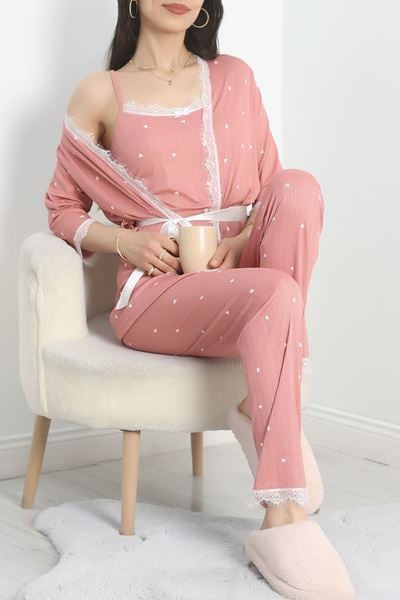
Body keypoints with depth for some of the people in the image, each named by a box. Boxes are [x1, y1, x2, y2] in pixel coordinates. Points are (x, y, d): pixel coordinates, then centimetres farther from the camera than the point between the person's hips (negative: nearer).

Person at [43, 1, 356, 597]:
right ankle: (285, 516, -37)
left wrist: (246, 243, -7)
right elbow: (62, 208, 12)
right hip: (154, 289, -3)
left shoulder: (234, 77, 17)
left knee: (299, 185, -28)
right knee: (275, 295, -36)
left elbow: (272, 187, 16)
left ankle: (268, 408, -27)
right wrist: (124, 240, -9)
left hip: (241, 272, 3)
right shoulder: (101, 93, 7)